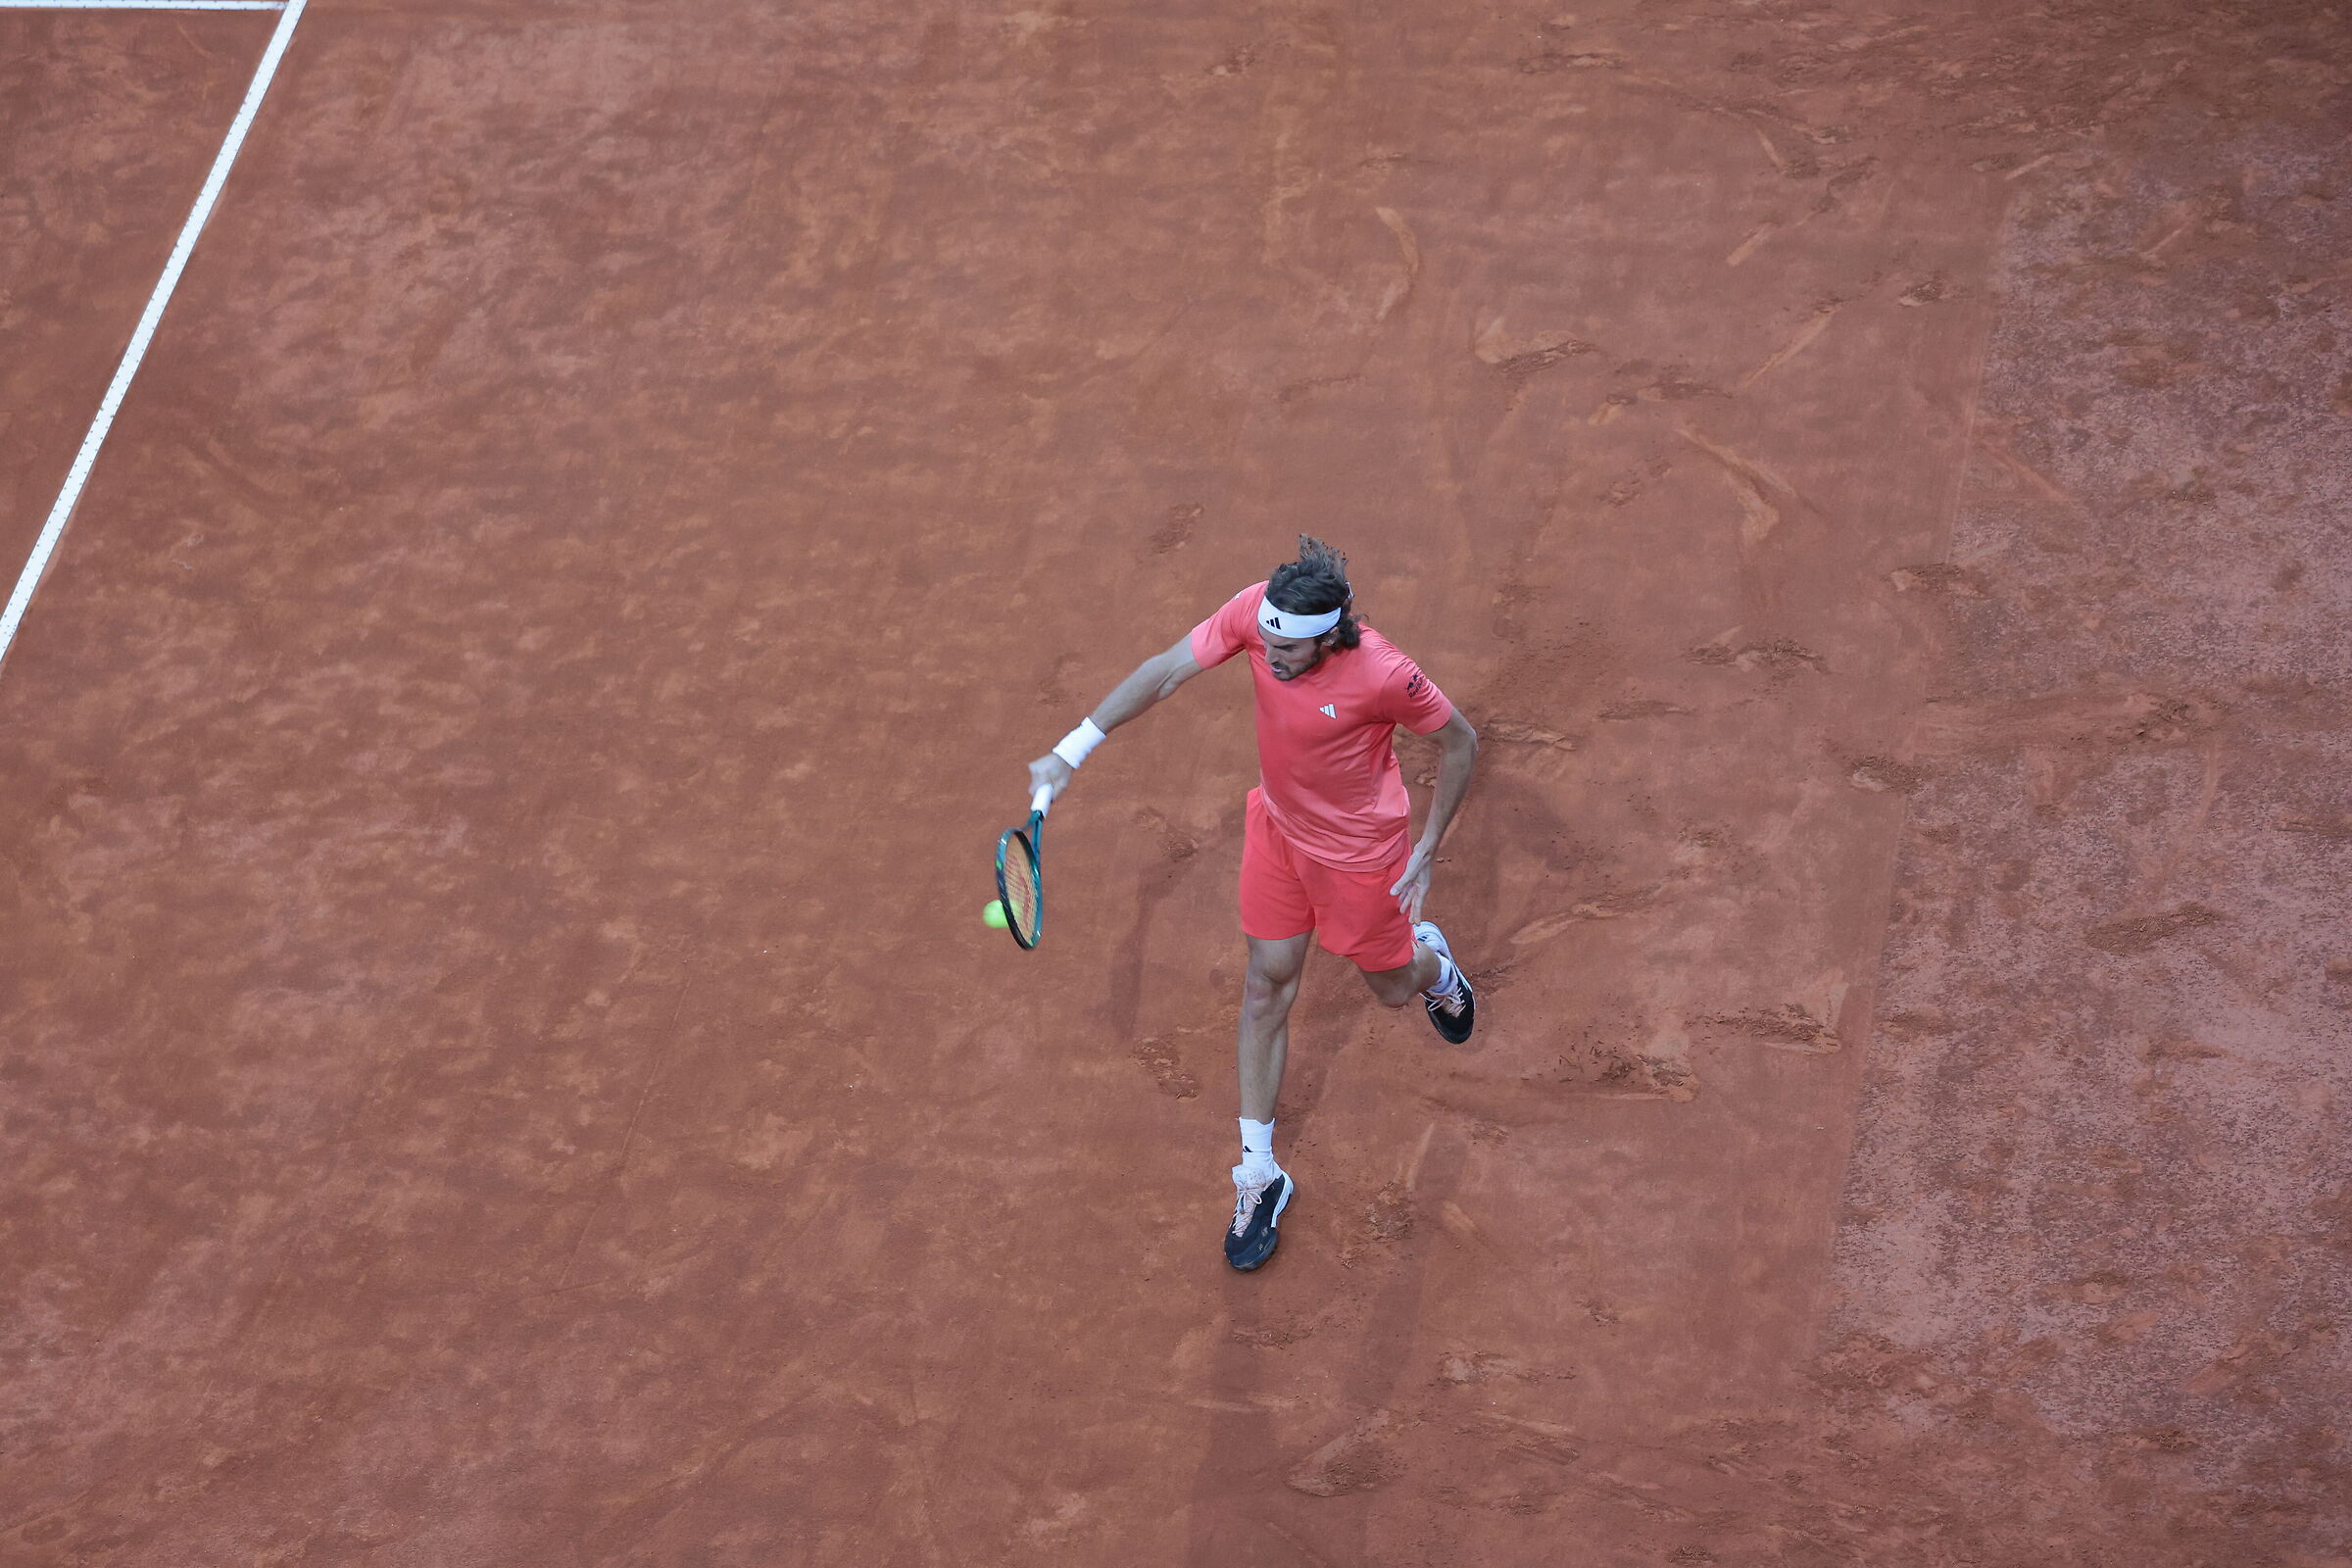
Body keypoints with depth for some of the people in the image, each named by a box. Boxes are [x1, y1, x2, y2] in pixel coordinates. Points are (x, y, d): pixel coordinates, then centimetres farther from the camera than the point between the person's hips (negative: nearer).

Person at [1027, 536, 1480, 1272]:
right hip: (1277, 821, 4)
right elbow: (1167, 669, -17)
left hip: (1357, 846, -4)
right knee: (1267, 982, 7)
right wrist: (1073, 749, -24)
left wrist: (1426, 853, -15)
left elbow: (1459, 740, -19)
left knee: (1393, 986, 17)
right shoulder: (1256, 610, -25)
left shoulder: (1382, 674, -36)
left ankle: (1432, 960, 59)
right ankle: (1259, 1176, 19)